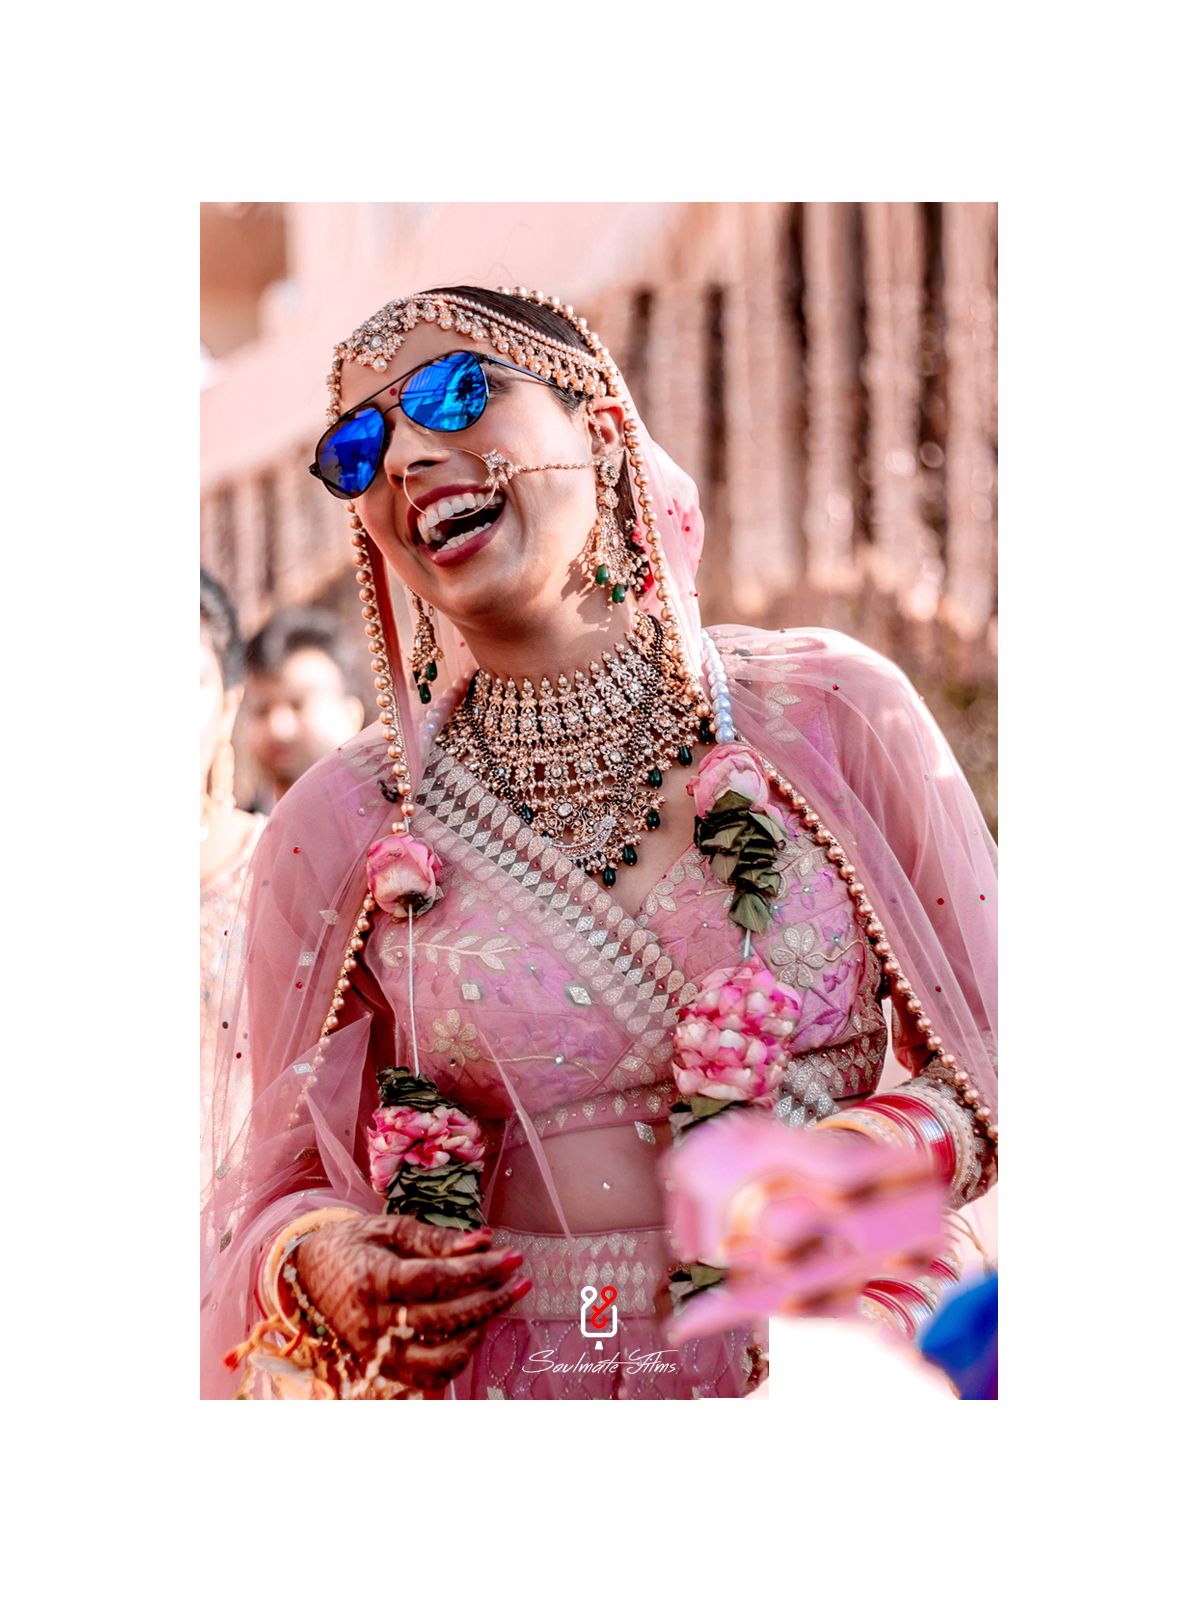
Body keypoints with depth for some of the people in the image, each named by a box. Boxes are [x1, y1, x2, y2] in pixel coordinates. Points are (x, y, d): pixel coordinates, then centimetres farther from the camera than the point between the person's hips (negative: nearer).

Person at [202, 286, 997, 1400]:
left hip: (832, 1366, -2)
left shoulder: (833, 713, 1)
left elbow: (992, 1067, 7)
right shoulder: (342, 830, 2)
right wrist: (321, 1266, -12)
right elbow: (277, 1191, 10)